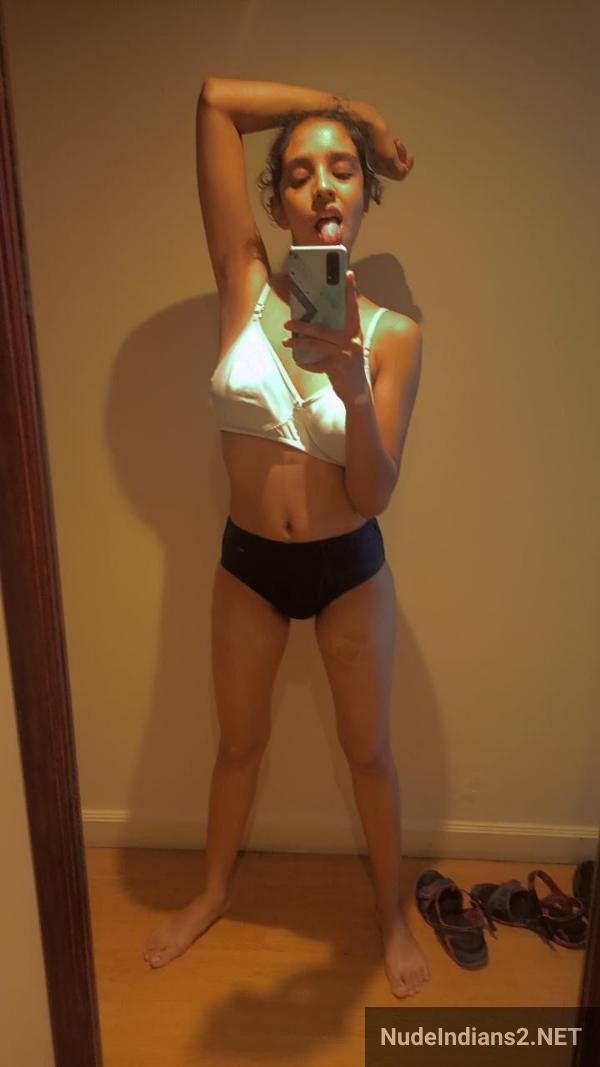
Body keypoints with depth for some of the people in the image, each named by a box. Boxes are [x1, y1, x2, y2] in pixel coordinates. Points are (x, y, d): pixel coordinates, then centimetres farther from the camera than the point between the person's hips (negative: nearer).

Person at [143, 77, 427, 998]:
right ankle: (214, 891, 50)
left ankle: (392, 912, 46)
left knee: (368, 749, 18)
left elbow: (373, 494, -16)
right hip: (248, 564, 1)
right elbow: (215, 100, -9)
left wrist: (352, 387, -32)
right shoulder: (246, 281, -8)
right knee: (239, 743, 21)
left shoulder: (393, 332, -11)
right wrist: (354, 106, -3)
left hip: (352, 569, 0)